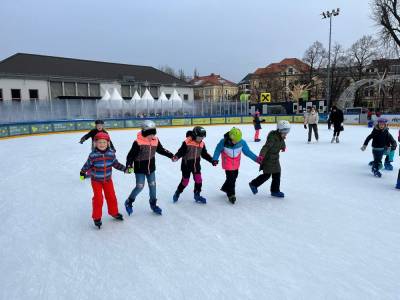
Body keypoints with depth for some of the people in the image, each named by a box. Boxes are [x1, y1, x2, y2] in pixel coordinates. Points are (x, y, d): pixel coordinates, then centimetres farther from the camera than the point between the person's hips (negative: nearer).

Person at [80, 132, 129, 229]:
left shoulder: (111, 153, -9)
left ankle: (114, 212, 35)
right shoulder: (93, 155, -18)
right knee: (98, 198, -5)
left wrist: (125, 169, -3)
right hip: (96, 180, -3)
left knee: (111, 196, 12)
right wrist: (82, 172, -5)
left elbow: (116, 164, 1)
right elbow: (88, 165, -5)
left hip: (108, 179, 3)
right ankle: (96, 217, 15)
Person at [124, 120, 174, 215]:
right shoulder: (138, 142, -22)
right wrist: (129, 166, -27)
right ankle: (129, 202, 20)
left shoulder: (155, 140, -6)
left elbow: (161, 150, 10)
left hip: (151, 167, 5)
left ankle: (153, 204, 28)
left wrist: (171, 156, 6)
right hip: (140, 168, -5)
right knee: (140, 187, -3)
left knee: (152, 185, 11)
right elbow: (131, 155, -17)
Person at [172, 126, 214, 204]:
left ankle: (197, 195, 19)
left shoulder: (202, 144, -1)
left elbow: (204, 154, 8)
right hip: (186, 165, -5)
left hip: (196, 165, 5)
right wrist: (176, 156, -37)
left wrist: (212, 160, 2)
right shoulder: (187, 142, -20)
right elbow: (181, 151, -19)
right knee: (185, 181, 5)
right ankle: (177, 193, 30)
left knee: (198, 180, 1)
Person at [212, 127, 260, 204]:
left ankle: (225, 188, 43)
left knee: (234, 176, 18)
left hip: (236, 163, 4)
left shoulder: (242, 142, -19)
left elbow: (247, 151, -7)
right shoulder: (223, 142, -25)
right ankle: (231, 195, 9)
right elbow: (218, 150, -10)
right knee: (230, 178, -7)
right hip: (227, 163, -4)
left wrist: (256, 158, -11)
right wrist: (215, 159, -19)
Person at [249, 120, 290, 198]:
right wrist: (261, 155, -50)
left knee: (277, 175, 9)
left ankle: (275, 191, 22)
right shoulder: (273, 137, -25)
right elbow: (266, 146, -37)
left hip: (275, 159, 9)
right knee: (267, 175, -2)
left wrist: (283, 147, 50)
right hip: (268, 159, -8)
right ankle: (253, 184, 19)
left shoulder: (281, 137, 3)